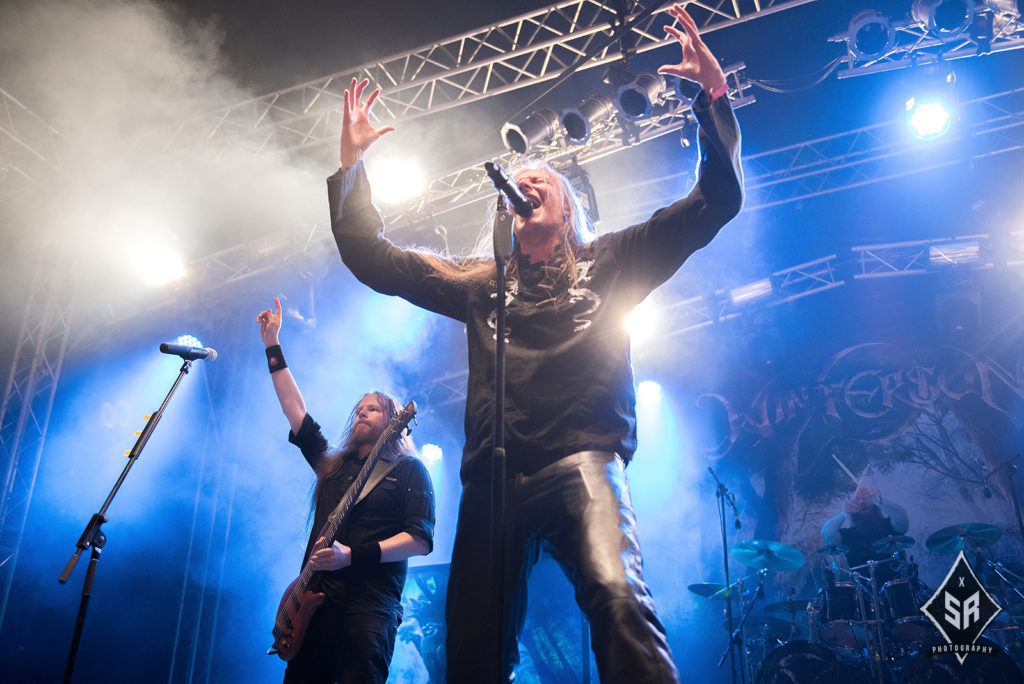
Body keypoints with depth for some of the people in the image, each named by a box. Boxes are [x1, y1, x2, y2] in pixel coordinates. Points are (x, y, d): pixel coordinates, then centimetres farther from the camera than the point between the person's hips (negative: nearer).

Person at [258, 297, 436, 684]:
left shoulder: (409, 470, 6)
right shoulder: (332, 464, 22)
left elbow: (422, 539, -6)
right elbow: (294, 407, 22)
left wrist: (354, 555, -15)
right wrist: (273, 347, 23)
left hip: (369, 605, -5)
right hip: (315, 598, 6)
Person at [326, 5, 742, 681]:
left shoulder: (608, 263, 18)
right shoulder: (481, 281, 25)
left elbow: (716, 200, 12)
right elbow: (371, 256, 27)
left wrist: (714, 96, 2)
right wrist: (352, 162, 24)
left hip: (581, 460, -3)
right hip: (493, 475, 3)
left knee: (618, 596, -31)